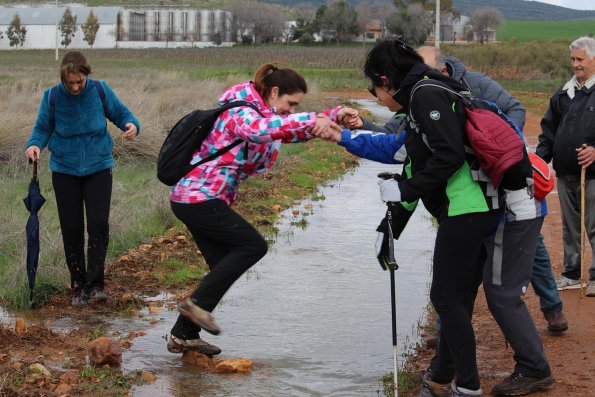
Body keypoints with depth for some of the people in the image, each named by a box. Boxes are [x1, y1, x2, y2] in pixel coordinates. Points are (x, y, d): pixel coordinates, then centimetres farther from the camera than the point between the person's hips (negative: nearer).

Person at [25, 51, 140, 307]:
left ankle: (95, 284, -4)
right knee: (71, 229, 3)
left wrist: (132, 125, -20)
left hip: (98, 168, -1)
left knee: (98, 225, -12)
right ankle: (78, 286, 16)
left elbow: (120, 113, 2)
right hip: (65, 171, 1)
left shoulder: (100, 90, -9)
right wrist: (35, 145, -20)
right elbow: (43, 128, 1)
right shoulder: (52, 96, -10)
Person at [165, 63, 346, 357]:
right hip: (199, 197, -10)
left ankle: (183, 335, 14)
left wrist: (335, 115, 4)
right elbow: (258, 129, -39)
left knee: (224, 268, 9)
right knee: (253, 245, -9)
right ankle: (198, 304, -8)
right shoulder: (242, 110, -15)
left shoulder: (262, 114, 16)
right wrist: (310, 120, -41)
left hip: (194, 199, 10)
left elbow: (294, 132, 19)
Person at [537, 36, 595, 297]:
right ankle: (572, 274, 25)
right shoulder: (564, 94, 14)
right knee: (570, 227, 15)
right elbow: (549, 130, 19)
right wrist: (540, 158, 8)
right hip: (565, 174, 7)